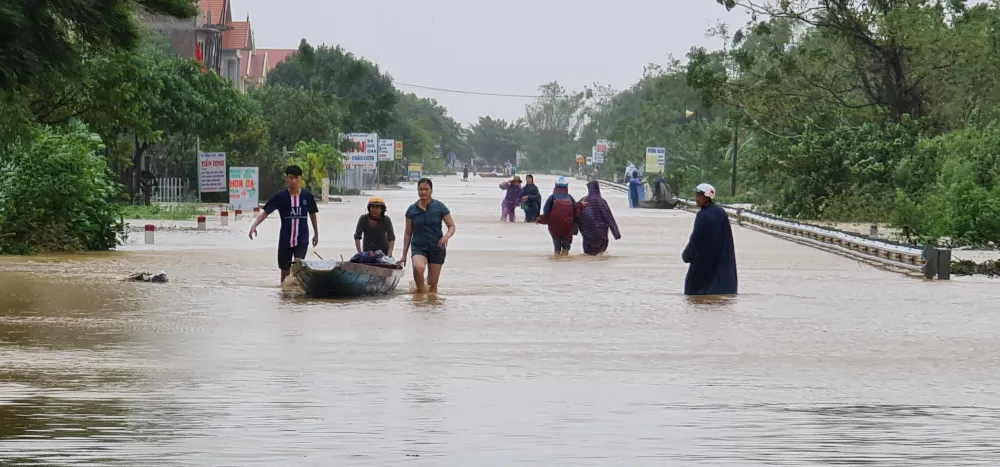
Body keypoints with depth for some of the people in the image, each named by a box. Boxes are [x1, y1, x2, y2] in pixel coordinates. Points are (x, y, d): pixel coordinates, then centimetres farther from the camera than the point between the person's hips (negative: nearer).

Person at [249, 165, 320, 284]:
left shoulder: (307, 196, -2)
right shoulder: (280, 197, -6)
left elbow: (312, 214, 12)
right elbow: (265, 212, -7)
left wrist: (316, 233, 18)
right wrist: (254, 225, -23)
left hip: (302, 239, -1)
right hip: (285, 240, 1)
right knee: (285, 271, 11)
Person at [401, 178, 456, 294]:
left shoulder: (440, 207, 0)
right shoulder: (412, 210, 4)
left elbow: (452, 226, 2)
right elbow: (408, 233, 10)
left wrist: (446, 236, -21)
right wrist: (404, 255, 8)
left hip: (436, 248, 0)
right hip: (418, 247, 0)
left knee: (432, 284, 1)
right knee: (418, 267, -31)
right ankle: (421, 290, -10)